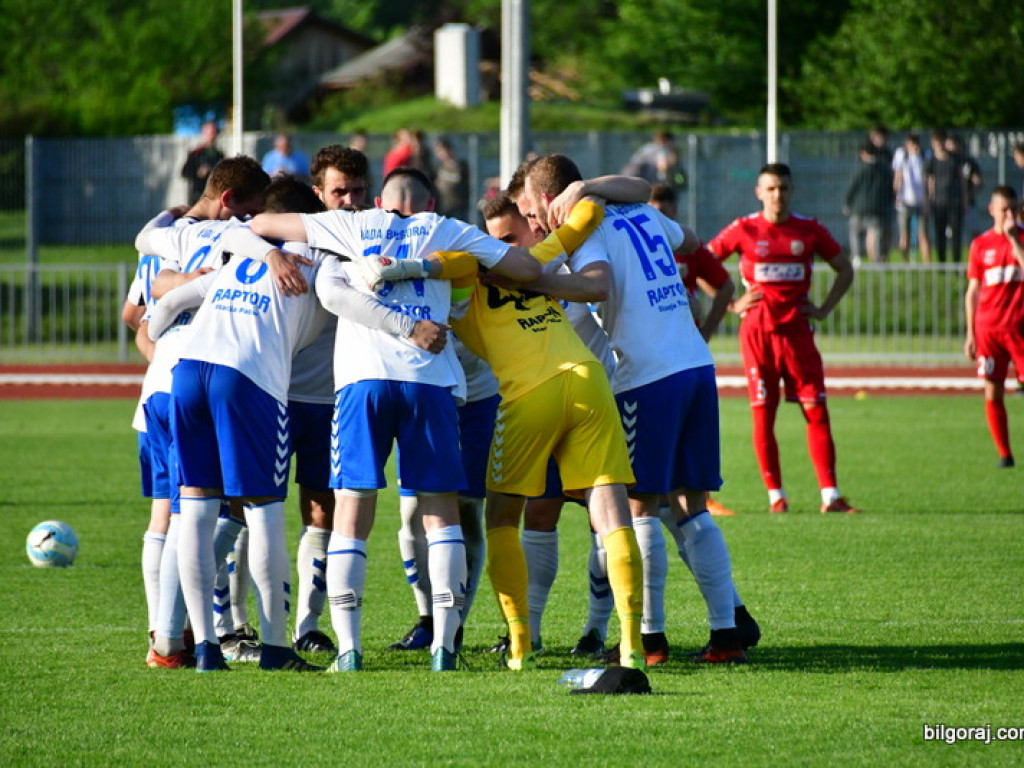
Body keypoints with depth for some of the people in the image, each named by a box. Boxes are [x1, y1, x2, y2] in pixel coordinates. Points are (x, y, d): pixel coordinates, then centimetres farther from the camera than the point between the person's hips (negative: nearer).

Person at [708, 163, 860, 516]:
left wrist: (824, 309, 5)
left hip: (797, 330, 1)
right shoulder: (743, 230, 0)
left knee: (816, 412, -6)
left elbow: (845, 269, 16)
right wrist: (732, 304, -2)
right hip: (757, 331, -1)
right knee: (762, 415, -2)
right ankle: (775, 496, 5)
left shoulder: (809, 230, 5)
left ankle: (830, 496, -6)